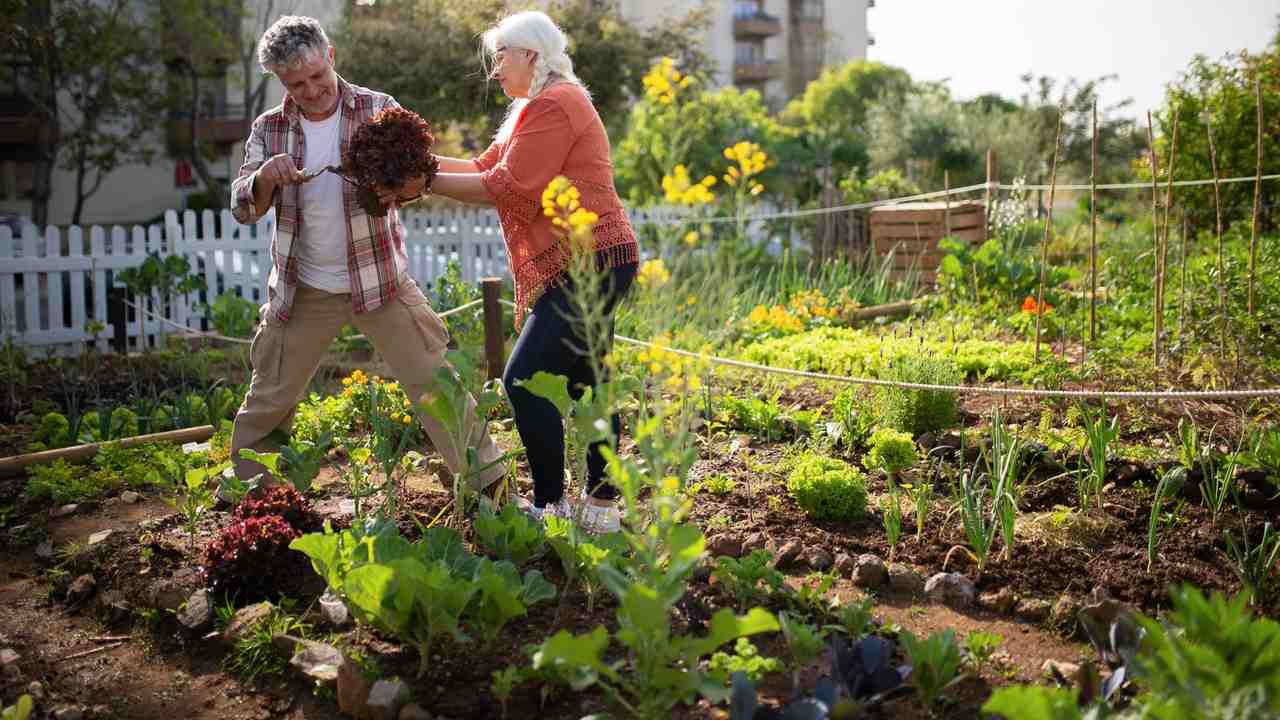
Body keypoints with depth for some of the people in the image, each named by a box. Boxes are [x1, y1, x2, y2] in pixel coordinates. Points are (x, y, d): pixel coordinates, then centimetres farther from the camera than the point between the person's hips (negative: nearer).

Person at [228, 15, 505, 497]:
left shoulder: (378, 109, -5)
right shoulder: (269, 129, 0)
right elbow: (242, 207, -3)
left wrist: (421, 172, -34)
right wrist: (266, 176, -26)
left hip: (379, 280, -2)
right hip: (302, 291, 2)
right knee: (268, 401, 11)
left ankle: (488, 482, 7)